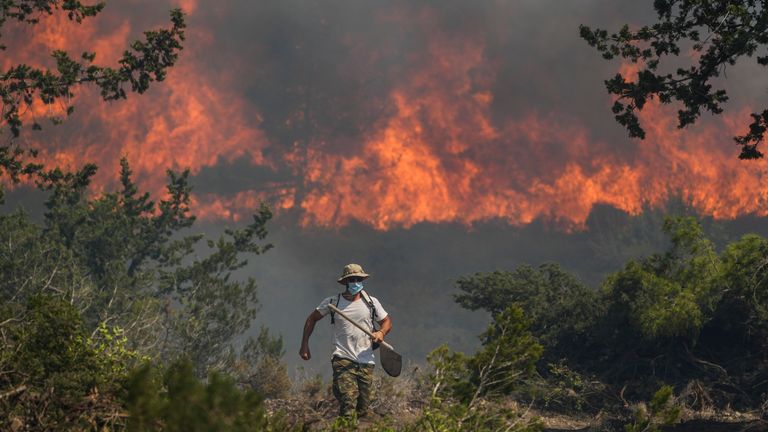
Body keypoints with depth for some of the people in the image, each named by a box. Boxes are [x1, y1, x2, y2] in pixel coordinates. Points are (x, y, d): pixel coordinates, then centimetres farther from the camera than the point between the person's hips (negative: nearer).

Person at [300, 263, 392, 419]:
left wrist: (381, 332, -5)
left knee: (364, 410, 2)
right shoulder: (332, 302, 3)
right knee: (348, 402, -23)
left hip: (366, 361, 3)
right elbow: (311, 319, 14)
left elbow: (387, 321, 19)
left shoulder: (371, 302, 8)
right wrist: (304, 345, 8)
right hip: (342, 359, -3)